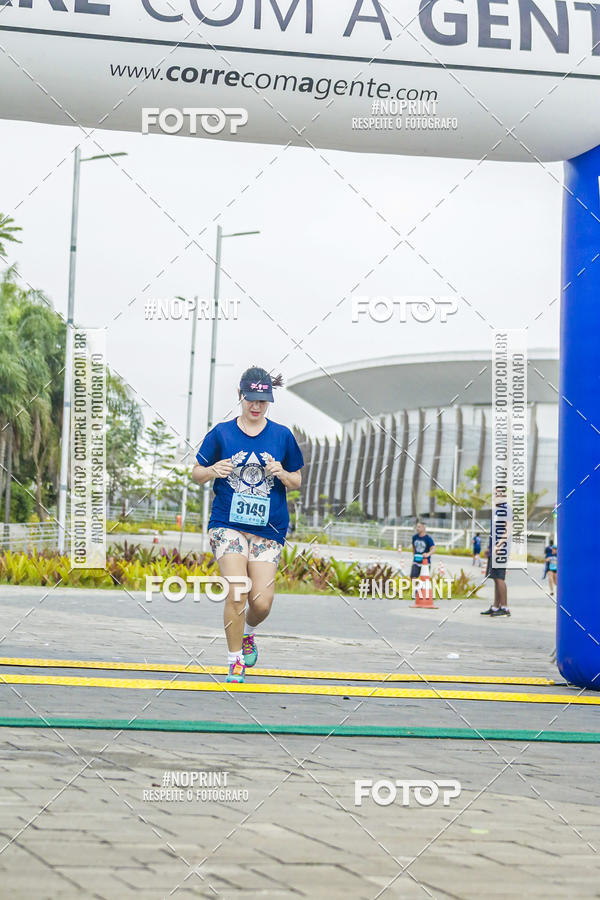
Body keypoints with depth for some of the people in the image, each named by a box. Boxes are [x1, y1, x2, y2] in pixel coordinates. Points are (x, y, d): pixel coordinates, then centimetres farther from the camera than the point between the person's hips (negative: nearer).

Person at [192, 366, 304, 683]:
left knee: (262, 602, -6)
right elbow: (197, 474, 11)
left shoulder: (282, 436, 6)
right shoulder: (222, 433, 3)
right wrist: (212, 471, -12)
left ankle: (247, 633, 30)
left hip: (268, 529, 1)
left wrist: (282, 474, -9)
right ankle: (235, 661, 4)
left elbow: (297, 481, 13)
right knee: (236, 594, -15)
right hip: (227, 524, -1)